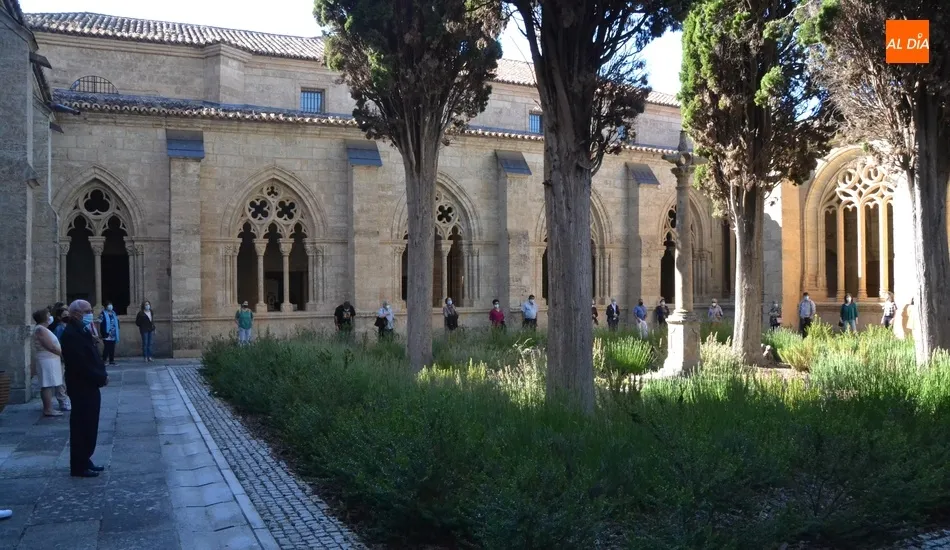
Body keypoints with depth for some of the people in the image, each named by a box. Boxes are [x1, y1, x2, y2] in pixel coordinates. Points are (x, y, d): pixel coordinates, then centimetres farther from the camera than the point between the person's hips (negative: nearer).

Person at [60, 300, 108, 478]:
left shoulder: (83, 331, 14)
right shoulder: (71, 334, -18)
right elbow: (81, 364, -24)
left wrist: (102, 375, -1)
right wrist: (102, 378, -16)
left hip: (89, 386, 10)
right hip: (81, 388, -10)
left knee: (89, 427, 15)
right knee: (81, 427, -2)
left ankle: (84, 461, 25)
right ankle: (79, 467, 6)